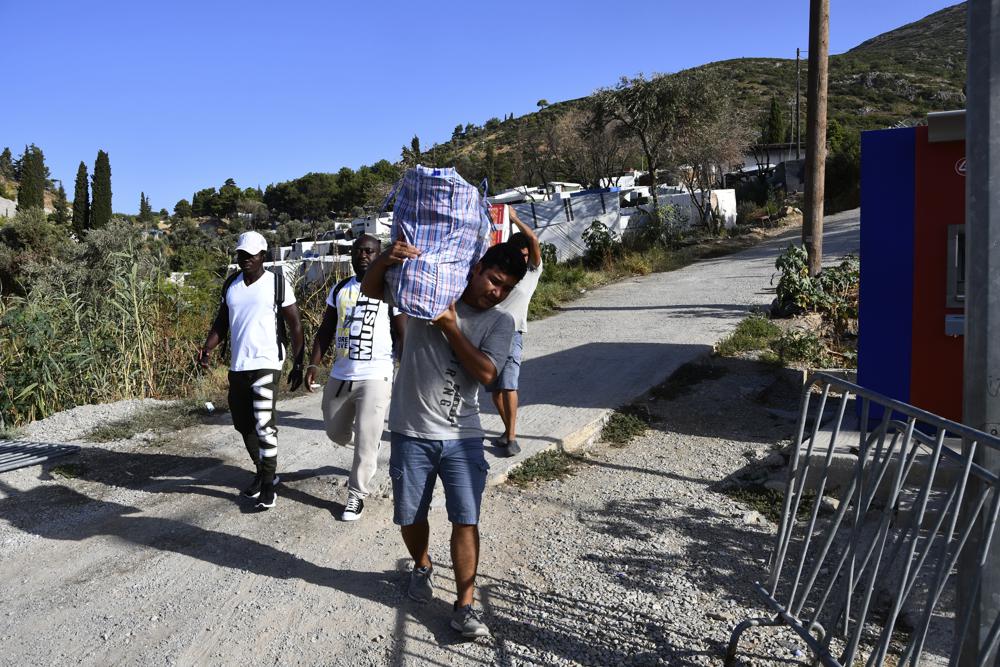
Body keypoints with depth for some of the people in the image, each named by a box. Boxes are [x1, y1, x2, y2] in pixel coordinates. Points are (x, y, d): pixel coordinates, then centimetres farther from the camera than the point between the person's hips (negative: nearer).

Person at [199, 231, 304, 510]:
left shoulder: (277, 283, -5)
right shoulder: (231, 285, 11)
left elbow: (295, 325, -3)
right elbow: (221, 322, 15)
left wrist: (298, 364, -6)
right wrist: (207, 348, -3)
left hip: (266, 364, -6)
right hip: (237, 366, 7)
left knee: (263, 422, -13)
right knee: (242, 423, 14)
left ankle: (268, 483, -2)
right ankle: (262, 472, 32)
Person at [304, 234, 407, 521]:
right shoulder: (339, 289, 10)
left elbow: (403, 337, -3)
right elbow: (325, 331, 12)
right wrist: (314, 364, 1)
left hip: (376, 376, -5)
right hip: (340, 375, 5)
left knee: (366, 441, -4)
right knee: (336, 433, 17)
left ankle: (357, 495, 12)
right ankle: (370, 433, 46)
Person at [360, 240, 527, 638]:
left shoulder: (501, 323, -1)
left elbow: (486, 372, -14)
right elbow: (370, 289, -8)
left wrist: (449, 326, -20)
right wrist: (386, 259, -29)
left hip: (462, 437, 0)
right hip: (411, 433, 0)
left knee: (466, 520, -3)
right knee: (410, 516, 13)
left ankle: (464, 605, 10)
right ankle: (422, 566, 43)